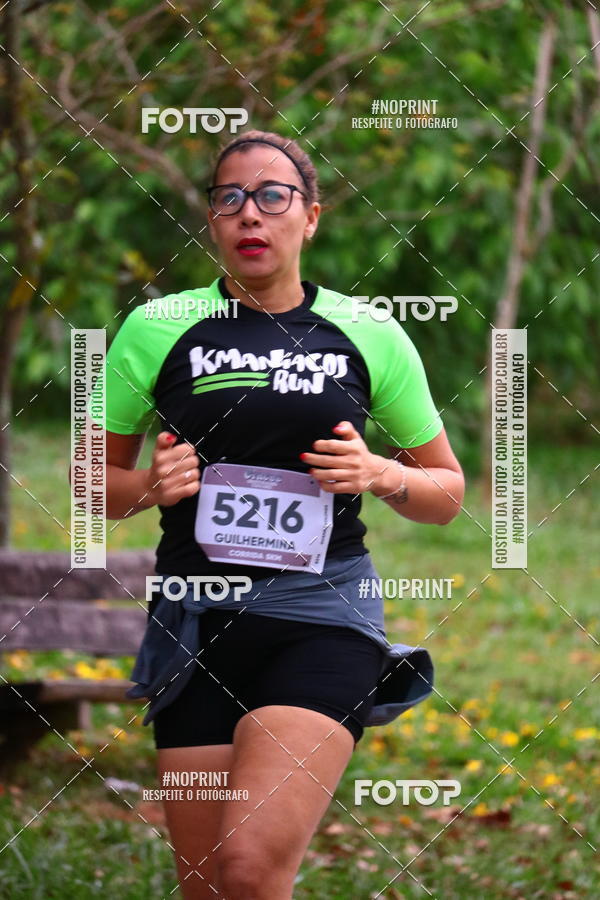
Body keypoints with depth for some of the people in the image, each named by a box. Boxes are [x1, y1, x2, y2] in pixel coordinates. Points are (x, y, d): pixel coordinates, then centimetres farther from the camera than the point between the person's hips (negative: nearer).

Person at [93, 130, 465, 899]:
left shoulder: (369, 336, 6)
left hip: (323, 614, -2)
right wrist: (150, 486, -6)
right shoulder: (156, 330, 5)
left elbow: (448, 494, 15)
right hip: (195, 624, 2)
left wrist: (382, 475, -5)